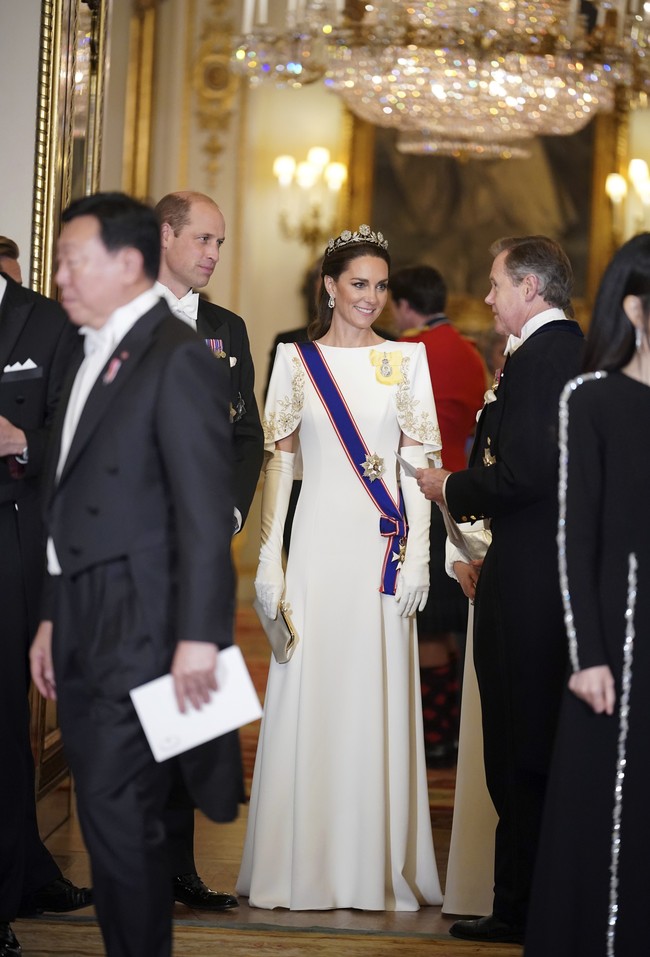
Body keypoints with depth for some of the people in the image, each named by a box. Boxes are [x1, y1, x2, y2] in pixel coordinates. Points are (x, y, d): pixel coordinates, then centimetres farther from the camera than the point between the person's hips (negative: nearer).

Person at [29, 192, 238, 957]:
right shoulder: (96, 356, 16)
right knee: (107, 824, 11)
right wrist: (53, 619, 18)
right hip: (84, 628, 8)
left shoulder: (175, 357, -11)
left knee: (121, 824, -7)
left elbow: (205, 511, -16)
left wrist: (198, 637, -20)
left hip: (139, 629, -8)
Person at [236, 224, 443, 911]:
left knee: (377, 700, 1)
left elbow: (419, 461, 4)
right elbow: (278, 461, 5)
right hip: (317, 544, 0)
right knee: (308, 696, 0)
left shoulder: (406, 359, 8)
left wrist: (417, 556, -4)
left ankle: (376, 868, 7)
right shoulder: (296, 360, 6)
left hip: (383, 546, 0)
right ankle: (302, 866, 6)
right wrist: (268, 562, -1)